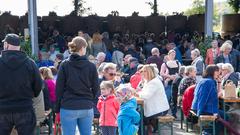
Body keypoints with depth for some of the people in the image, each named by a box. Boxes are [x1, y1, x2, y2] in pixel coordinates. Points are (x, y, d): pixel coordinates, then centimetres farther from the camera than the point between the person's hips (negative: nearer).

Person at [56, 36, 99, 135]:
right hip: (87, 108, 2)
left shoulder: (65, 65, -3)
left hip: (68, 108, -1)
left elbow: (59, 87, -2)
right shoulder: (91, 66, -1)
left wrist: (57, 108, 6)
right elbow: (96, 88, 4)